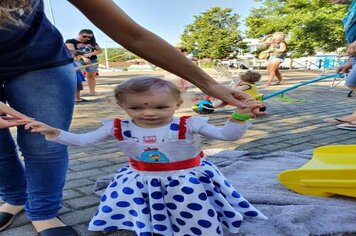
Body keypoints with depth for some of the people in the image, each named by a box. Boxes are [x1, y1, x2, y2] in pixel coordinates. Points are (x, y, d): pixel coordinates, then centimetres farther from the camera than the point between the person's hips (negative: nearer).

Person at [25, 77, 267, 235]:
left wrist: (240, 116, -35)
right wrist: (54, 133, -21)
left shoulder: (188, 125, -18)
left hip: (187, 177, -2)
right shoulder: (118, 129, -12)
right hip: (139, 178, 3)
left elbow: (226, 135, -18)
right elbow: (81, 140, -7)